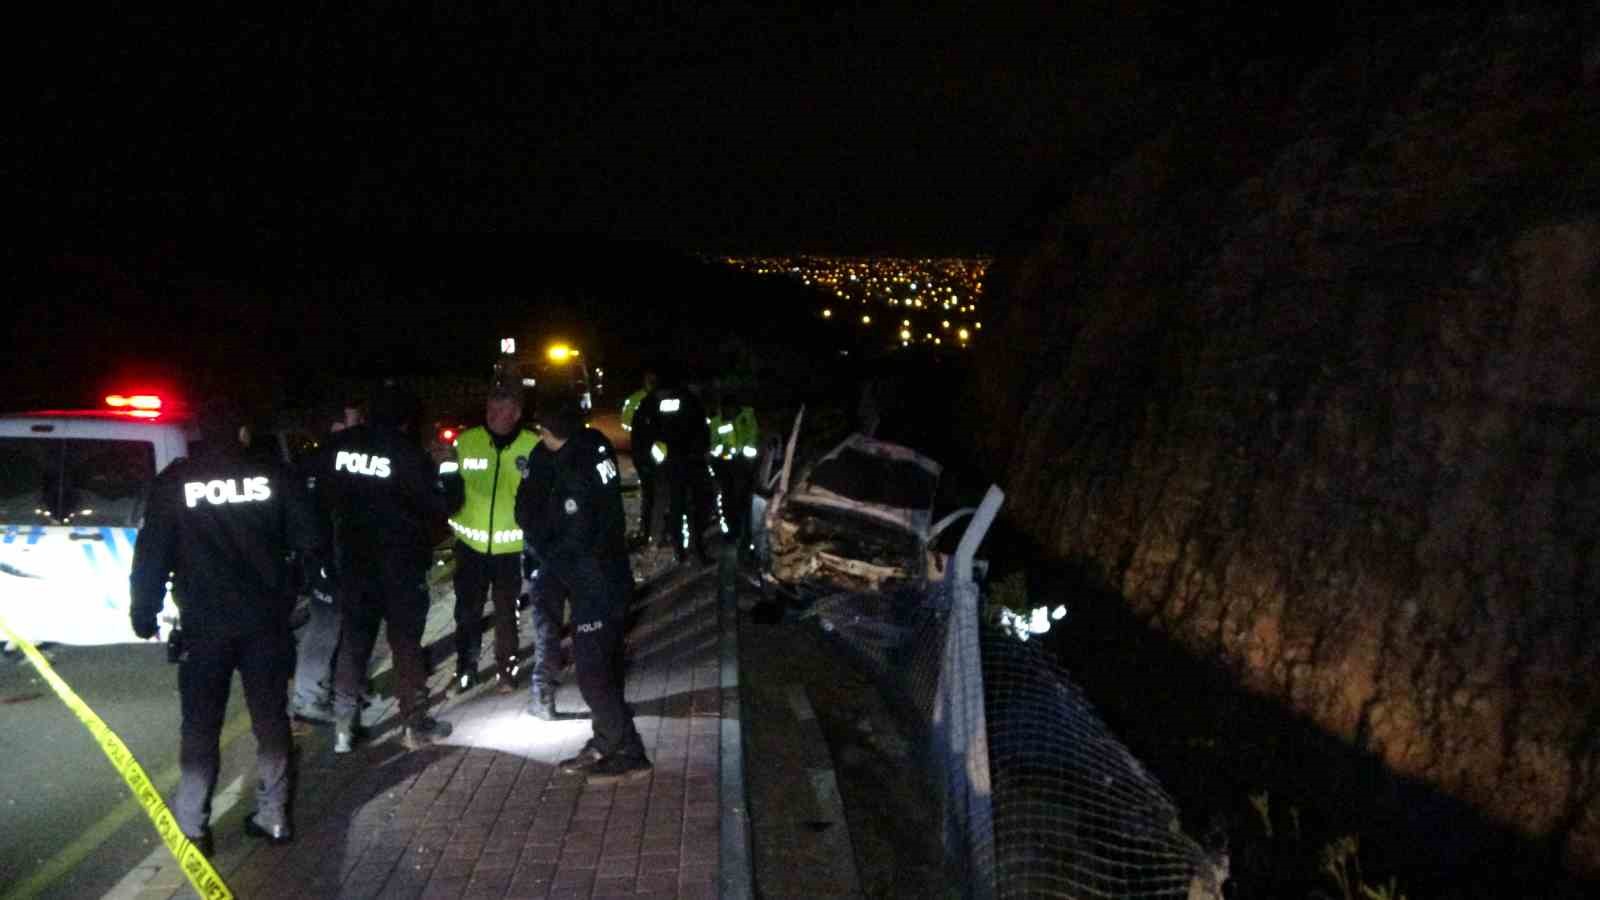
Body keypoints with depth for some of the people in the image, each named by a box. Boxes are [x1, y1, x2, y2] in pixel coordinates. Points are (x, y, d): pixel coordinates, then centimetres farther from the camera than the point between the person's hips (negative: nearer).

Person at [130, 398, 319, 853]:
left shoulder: (174, 481, -2)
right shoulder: (273, 474, -2)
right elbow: (309, 537, -2)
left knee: (201, 724, 9)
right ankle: (274, 815, 16)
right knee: (270, 717, 11)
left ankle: (192, 827, 11)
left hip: (205, 622, -1)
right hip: (266, 618, 1)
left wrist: (143, 611, 8)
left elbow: (152, 552, -1)